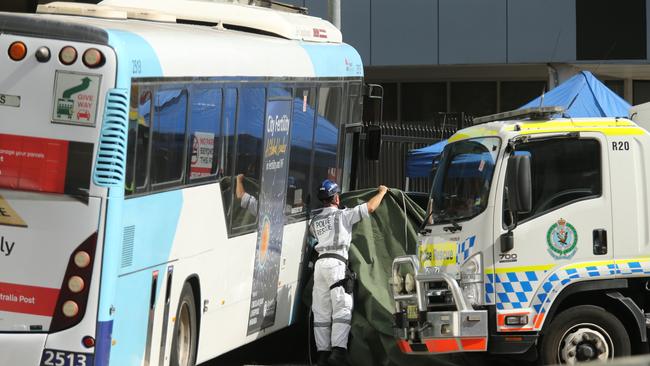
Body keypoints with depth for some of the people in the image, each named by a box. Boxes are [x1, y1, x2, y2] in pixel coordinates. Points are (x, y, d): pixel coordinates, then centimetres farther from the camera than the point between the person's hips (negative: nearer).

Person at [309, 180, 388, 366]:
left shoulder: (315, 221, 19)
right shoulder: (343, 214, 3)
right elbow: (370, 207, 0)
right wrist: (382, 192, 18)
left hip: (320, 263, 6)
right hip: (336, 263, -6)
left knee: (322, 313, 6)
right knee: (342, 309, -11)